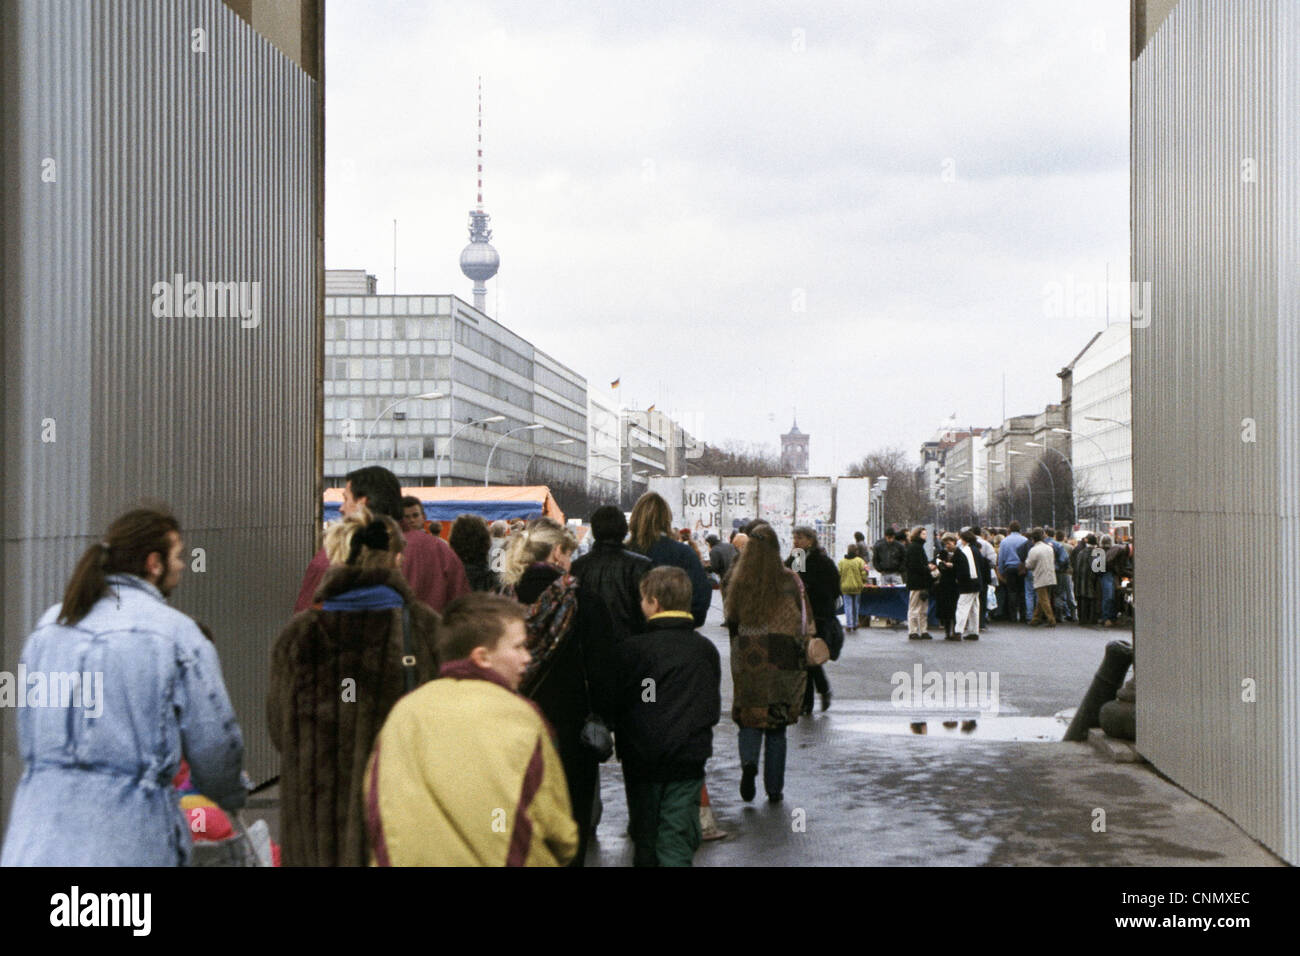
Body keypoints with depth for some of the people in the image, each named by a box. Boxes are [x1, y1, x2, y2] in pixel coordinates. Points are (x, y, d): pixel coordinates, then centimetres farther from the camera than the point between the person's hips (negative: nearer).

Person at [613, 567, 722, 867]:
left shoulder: (631, 649, -11)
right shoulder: (706, 650, 0)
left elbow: (617, 704, -4)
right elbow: (714, 707, 9)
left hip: (643, 756, -2)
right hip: (690, 757, 2)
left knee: (645, 834, 14)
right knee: (679, 838, 3)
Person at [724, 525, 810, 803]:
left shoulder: (739, 581, -3)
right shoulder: (790, 581, -5)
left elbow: (730, 619, 3)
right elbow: (803, 622, -1)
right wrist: (802, 656, 11)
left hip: (747, 661, 0)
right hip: (782, 662, 0)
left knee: (750, 718, 10)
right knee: (777, 725, 9)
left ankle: (748, 761, -17)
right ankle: (774, 788, 12)